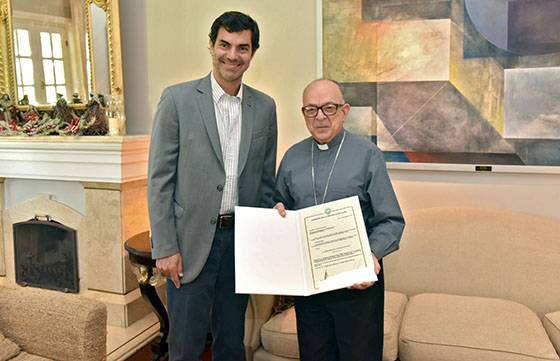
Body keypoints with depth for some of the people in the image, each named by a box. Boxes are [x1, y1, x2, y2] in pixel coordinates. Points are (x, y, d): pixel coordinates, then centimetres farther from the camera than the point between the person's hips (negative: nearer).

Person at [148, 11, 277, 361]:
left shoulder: (265, 107, 6)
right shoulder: (178, 99, -5)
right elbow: (159, 178, -6)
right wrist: (165, 248, -9)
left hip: (242, 240, 4)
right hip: (191, 242, -3)